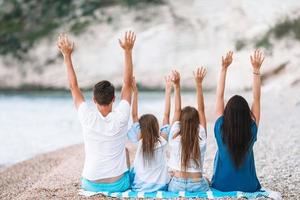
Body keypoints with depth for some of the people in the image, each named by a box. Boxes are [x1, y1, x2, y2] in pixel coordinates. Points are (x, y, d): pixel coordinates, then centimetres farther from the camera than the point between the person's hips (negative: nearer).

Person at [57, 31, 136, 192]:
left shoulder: (88, 118, -16)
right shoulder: (121, 117, -17)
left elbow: (74, 87, -4)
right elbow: (127, 83, -8)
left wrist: (67, 56, 1)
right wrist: (128, 51, -7)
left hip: (91, 185, 2)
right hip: (118, 185, -1)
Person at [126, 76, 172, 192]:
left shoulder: (140, 140, -8)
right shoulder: (162, 140, -7)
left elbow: (134, 116, -6)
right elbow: (166, 115, -4)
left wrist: (135, 92, -7)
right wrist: (168, 92, -4)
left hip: (139, 187, 0)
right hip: (160, 186, 0)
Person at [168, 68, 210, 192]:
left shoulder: (175, 135, -5)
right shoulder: (201, 136, -4)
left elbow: (177, 110, 2)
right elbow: (201, 109, 0)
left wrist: (177, 86, -1)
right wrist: (199, 84, -2)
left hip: (176, 186, 0)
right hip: (197, 186, 0)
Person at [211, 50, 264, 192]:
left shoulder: (221, 128, -14)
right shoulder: (251, 130, -14)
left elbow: (219, 96, -8)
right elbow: (256, 98, -8)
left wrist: (224, 68, -8)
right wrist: (256, 69, -9)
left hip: (222, 186, 0)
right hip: (248, 187, 1)